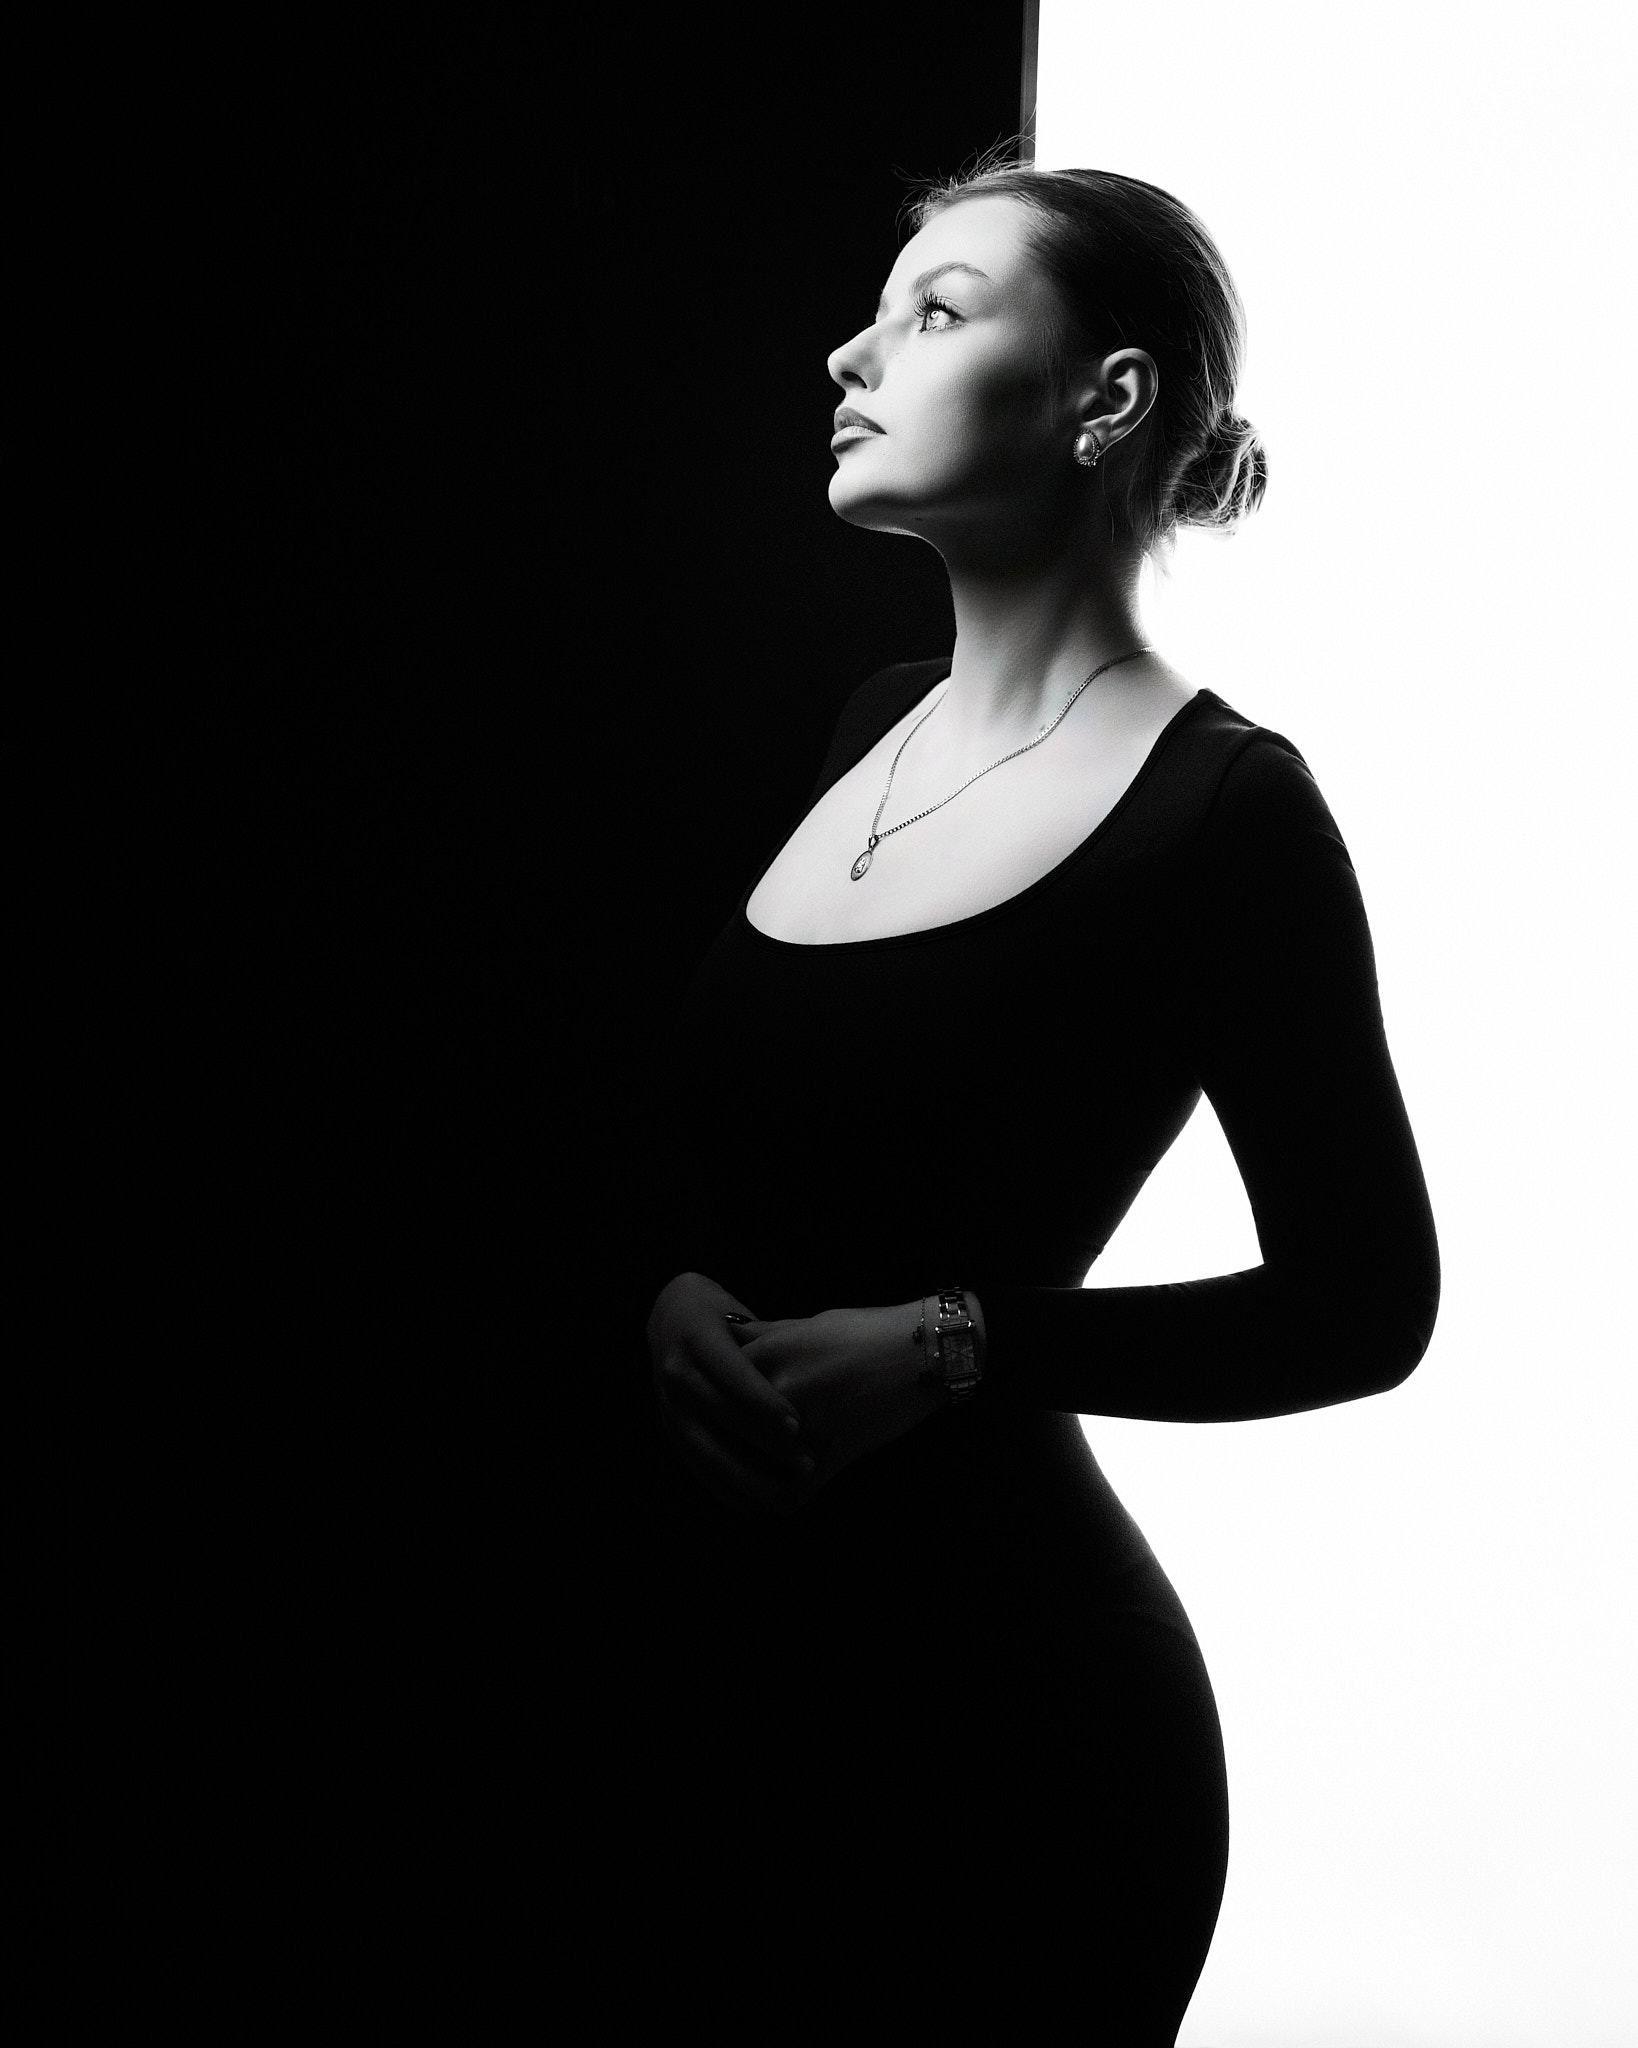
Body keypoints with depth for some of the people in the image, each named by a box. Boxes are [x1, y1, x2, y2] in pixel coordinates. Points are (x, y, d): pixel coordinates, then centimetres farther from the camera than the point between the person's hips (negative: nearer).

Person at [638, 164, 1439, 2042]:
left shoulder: (1222, 805, -14)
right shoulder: (875, 724, 6)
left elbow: (1360, 1302, -10)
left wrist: (954, 1346, -19)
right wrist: (676, 1295, -6)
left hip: (1006, 1691, -6)